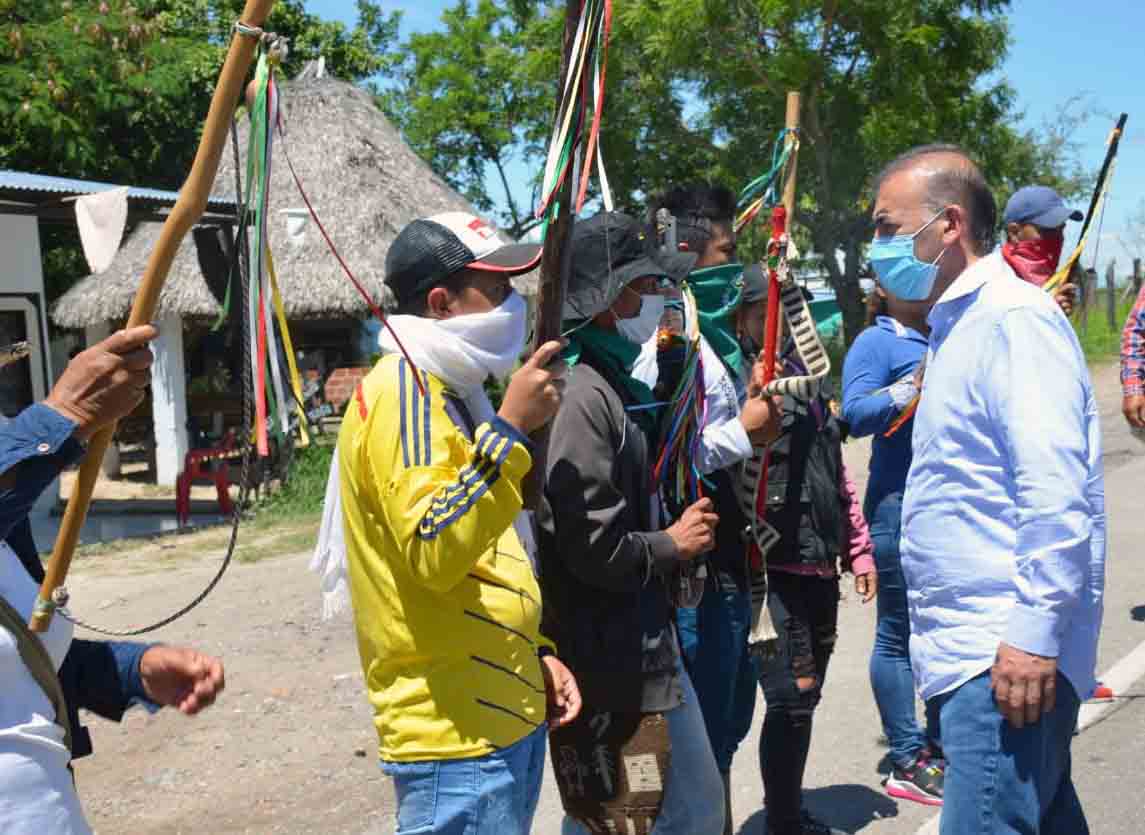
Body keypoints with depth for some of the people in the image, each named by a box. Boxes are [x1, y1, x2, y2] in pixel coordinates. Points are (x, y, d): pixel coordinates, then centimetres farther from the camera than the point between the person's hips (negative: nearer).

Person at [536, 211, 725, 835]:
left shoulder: (620, 386, 11)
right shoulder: (583, 396, -21)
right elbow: (593, 549, -26)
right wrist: (671, 545, -9)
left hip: (649, 646, 10)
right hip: (607, 662, -10)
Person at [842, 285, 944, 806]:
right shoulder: (875, 343, -6)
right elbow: (855, 414, -19)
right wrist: (914, 385, -29)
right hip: (902, 504, -8)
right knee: (898, 634, 2)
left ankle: (937, 740, 32)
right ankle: (907, 763, 11)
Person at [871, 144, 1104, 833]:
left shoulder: (1014, 319, -14)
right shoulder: (959, 324, 18)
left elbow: (1054, 488, -23)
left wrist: (1034, 635, -24)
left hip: (1006, 655, -10)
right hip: (976, 644, 10)